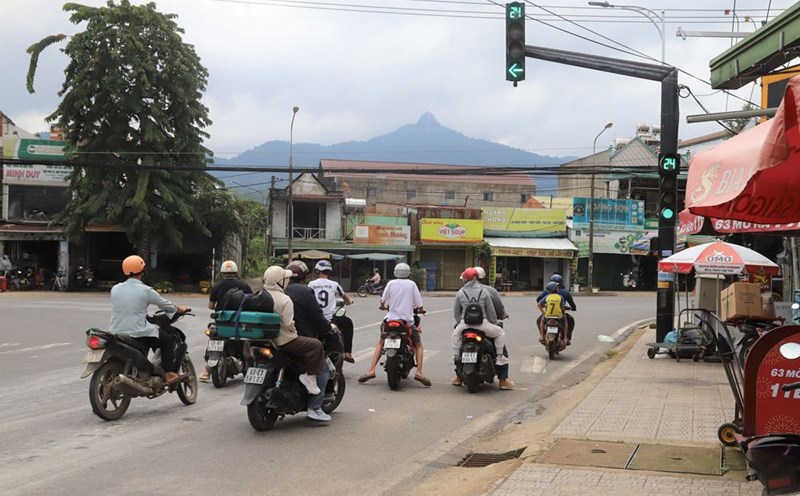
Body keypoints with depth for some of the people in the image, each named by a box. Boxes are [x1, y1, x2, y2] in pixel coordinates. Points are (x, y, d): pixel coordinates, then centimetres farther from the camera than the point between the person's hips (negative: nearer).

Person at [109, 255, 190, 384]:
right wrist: (180, 309, 23)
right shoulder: (145, 290, -10)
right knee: (168, 339, 14)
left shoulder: (115, 289, 4)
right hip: (138, 333, -6)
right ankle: (169, 374, 6)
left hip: (116, 333, 6)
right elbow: (164, 304, 2)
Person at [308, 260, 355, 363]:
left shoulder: (311, 284, -1)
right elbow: (346, 299, 16)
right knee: (348, 322, 24)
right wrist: (348, 301, 41)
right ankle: (347, 353, 18)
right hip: (330, 320, -1)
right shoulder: (334, 284, 0)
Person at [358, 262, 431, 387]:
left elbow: (382, 300, 4)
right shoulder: (411, 284, 0)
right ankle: (419, 372, -7)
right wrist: (420, 309, 21)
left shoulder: (391, 283, 2)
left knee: (380, 343, 16)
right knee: (419, 345, 13)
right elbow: (419, 304, -2)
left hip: (391, 319, 1)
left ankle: (371, 370, 1)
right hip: (407, 320, -1)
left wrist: (383, 306, 27)